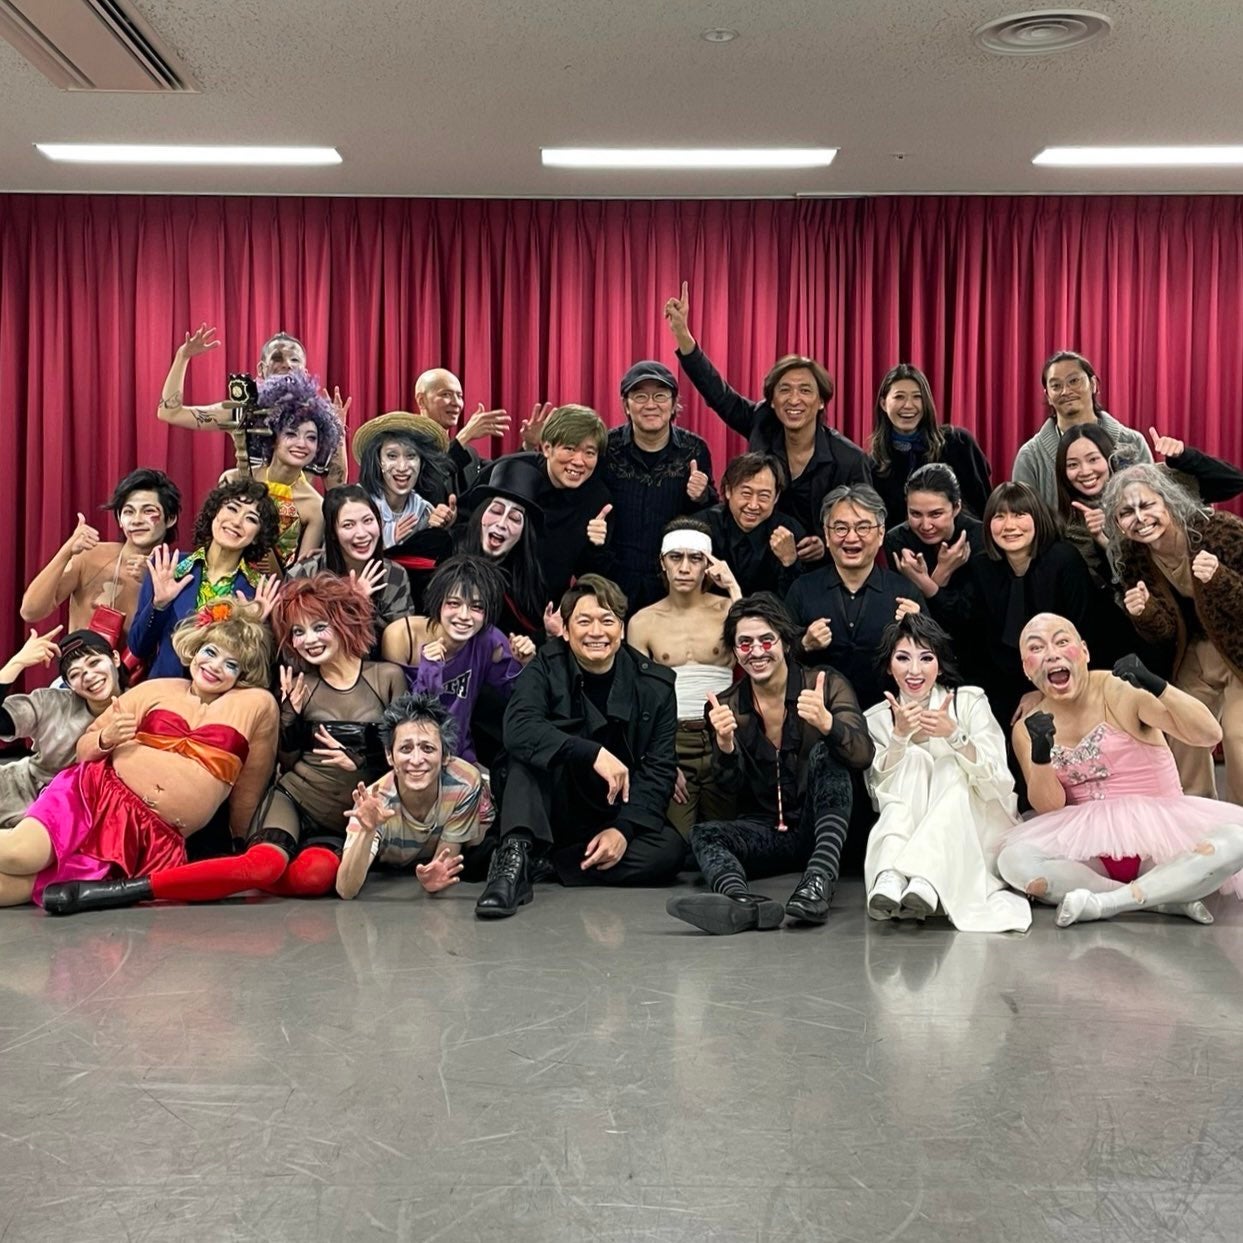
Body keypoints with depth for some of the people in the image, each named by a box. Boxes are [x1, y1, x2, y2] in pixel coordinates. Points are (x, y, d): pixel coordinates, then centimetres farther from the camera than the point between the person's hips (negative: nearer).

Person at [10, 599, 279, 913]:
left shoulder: (258, 704, 7)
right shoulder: (154, 690, 12)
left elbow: (250, 791, 13)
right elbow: (84, 749, 14)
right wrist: (107, 739, -7)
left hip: (154, 839, -2)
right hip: (96, 791, 2)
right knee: (20, 855, -29)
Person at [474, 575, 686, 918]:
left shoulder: (655, 685, 0)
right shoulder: (546, 669, -5)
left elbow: (659, 768, -4)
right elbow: (518, 729, -25)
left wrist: (624, 828, -20)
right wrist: (593, 753, -37)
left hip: (615, 822, 2)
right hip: (547, 817, -2)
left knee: (670, 849, -27)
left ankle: (535, 866, -27)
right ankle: (516, 853, -38)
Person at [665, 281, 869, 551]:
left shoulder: (849, 459, -12)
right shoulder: (763, 427, -3)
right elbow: (716, 391, -6)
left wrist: (829, 548, -22)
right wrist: (681, 332, -13)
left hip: (822, 571, -3)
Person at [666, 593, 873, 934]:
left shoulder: (827, 685, -3)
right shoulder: (726, 707, 4)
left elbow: (863, 755, -17)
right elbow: (733, 786, -4)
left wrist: (827, 723, -39)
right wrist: (724, 743, -25)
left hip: (823, 828, -1)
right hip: (763, 831, 2)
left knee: (825, 753, -26)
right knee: (704, 834, -26)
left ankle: (818, 885, -44)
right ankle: (743, 902, -60)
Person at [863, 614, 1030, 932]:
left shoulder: (970, 701, -5)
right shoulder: (876, 719, 1)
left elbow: (999, 785, -14)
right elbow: (881, 797, -10)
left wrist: (954, 735, -29)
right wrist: (899, 736, -24)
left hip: (976, 830, -1)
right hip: (912, 831, 1)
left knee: (952, 769, -27)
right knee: (913, 758, -23)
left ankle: (924, 881, -50)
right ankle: (890, 879, -44)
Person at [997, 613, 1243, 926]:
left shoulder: (1120, 688, -8)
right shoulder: (1026, 729, 2)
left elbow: (1209, 734, -16)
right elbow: (1049, 809, -5)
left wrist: (1155, 684, -30)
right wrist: (1040, 751, -22)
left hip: (1158, 831, -1)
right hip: (1090, 846, 2)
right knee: (1013, 860, -29)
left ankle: (1105, 902, -26)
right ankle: (1169, 898, -23)